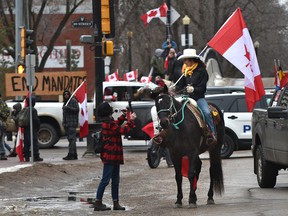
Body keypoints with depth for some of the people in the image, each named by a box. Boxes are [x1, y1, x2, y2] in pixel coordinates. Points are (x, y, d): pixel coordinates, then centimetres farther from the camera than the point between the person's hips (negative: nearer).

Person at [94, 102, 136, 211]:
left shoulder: (108, 121, 10)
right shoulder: (109, 123, -20)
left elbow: (116, 124, 31)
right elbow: (123, 130, -19)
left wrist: (123, 116, 23)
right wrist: (131, 120, -9)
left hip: (114, 155, 10)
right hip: (110, 155, -10)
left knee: (115, 180, 14)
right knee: (105, 180, -6)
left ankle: (116, 203, 19)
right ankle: (98, 203, -2)